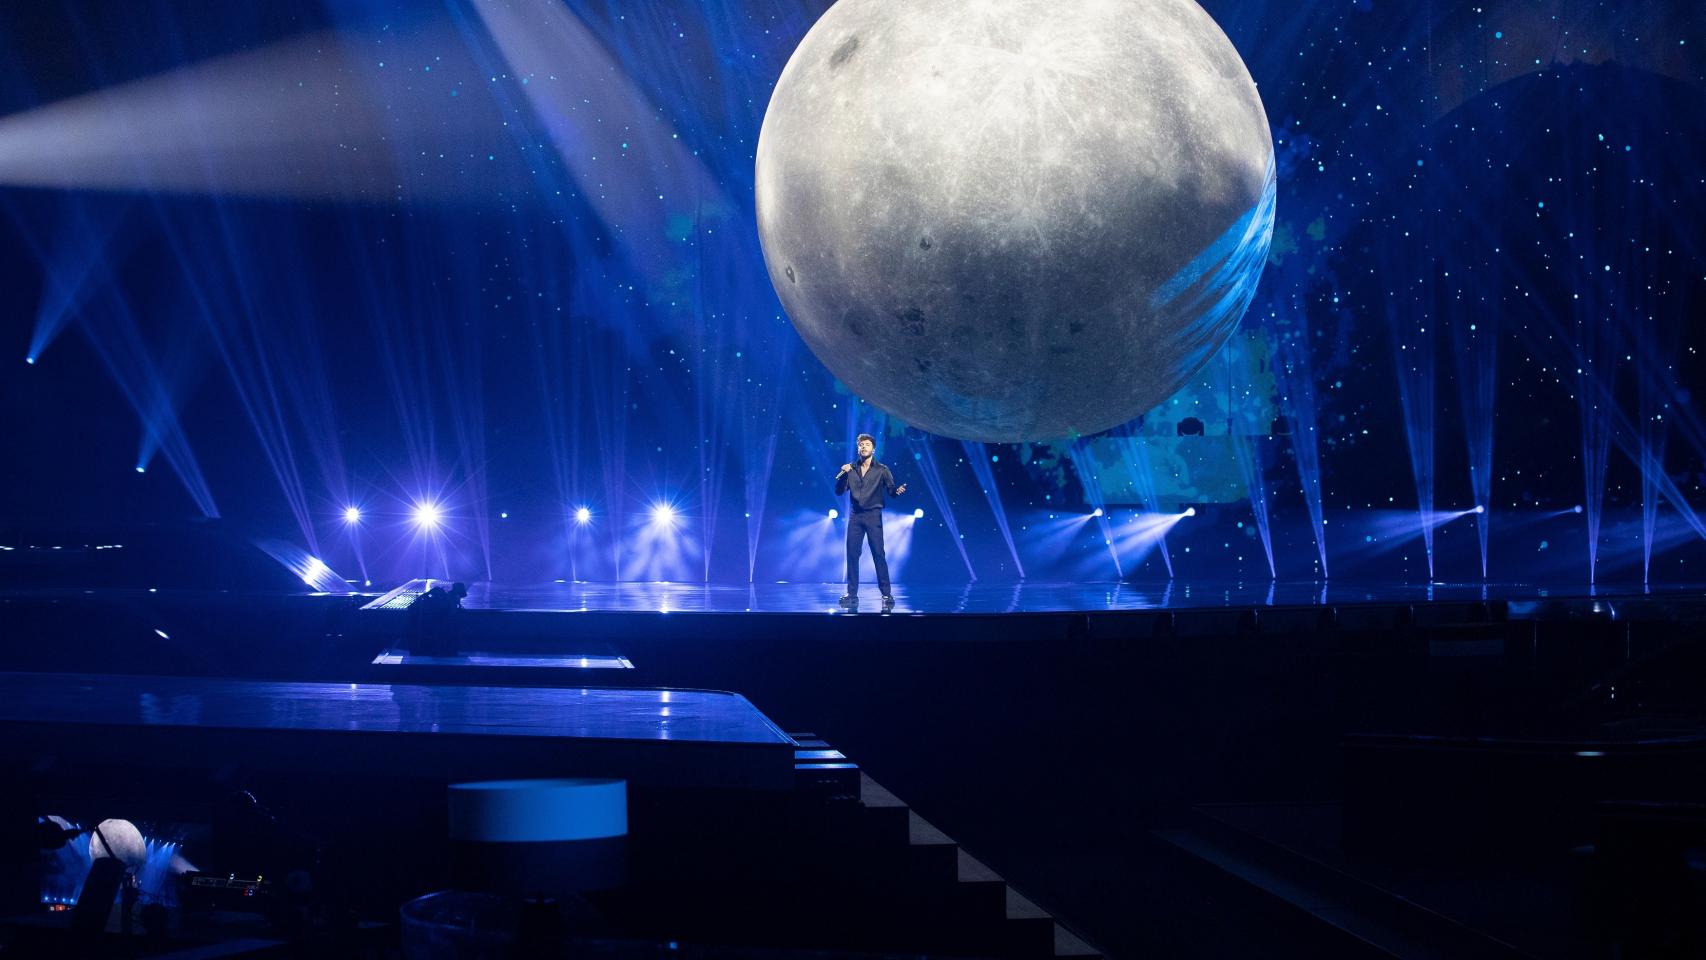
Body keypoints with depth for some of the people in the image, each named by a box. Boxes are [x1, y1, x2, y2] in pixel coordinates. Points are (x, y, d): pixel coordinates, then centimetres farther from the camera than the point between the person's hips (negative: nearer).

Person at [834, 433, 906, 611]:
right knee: (852, 554, 2)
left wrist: (898, 490, -25)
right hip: (855, 516, 3)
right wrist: (843, 475, -8)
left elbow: (891, 489, -2)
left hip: (873, 515, -3)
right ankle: (852, 595, 8)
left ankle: (887, 595, -6)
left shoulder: (881, 470, 4)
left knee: (878, 554, -8)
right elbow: (839, 491, 8)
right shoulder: (851, 469, 12)